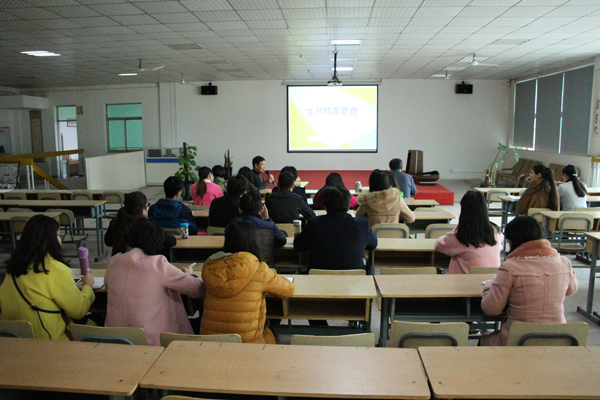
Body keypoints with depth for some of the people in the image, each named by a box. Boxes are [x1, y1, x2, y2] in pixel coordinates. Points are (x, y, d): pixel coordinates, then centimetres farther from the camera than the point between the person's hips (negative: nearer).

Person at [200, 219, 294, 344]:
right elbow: (289, 290, -2)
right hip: (247, 343, -4)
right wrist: (272, 277, 18)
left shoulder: (209, 266, -5)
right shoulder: (259, 271, -16)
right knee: (269, 333, 30)